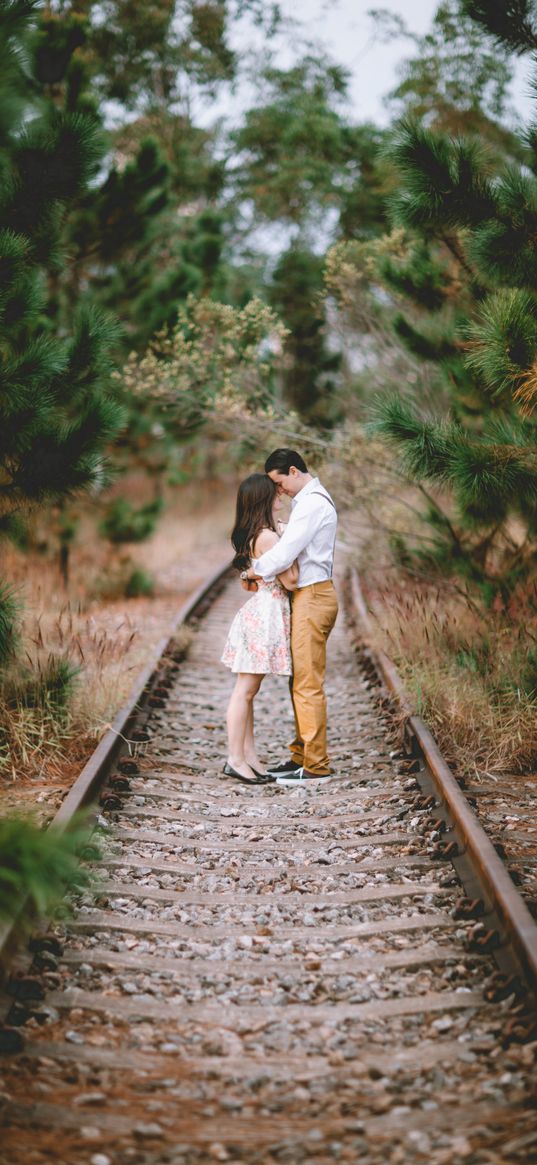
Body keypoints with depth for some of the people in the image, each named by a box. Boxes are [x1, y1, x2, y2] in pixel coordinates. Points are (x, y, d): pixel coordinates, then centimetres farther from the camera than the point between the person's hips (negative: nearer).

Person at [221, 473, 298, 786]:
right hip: (267, 613, -10)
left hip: (264, 611, 10)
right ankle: (236, 759, -2)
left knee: (249, 690, 11)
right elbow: (290, 580, -16)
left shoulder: (260, 534, 12)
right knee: (245, 690, -6)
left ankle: (249, 755, 16)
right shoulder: (267, 536, -17)